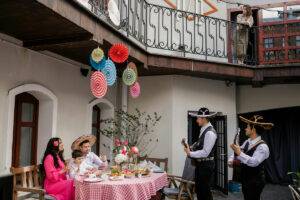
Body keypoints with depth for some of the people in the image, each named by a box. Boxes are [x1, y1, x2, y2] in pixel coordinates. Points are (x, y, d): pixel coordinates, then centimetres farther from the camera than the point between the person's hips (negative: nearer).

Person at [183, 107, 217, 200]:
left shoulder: (210, 132, -21)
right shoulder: (203, 130, 8)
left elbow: (205, 153, -24)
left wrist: (190, 153, -17)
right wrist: (190, 148, -2)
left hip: (206, 165, -9)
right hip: (200, 164, 9)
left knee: (205, 191, 3)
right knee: (199, 190, 19)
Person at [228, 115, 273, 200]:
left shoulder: (262, 146, -19)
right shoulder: (247, 142, 4)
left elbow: (254, 162, -32)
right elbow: (236, 153, 5)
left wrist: (239, 153, -37)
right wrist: (231, 160, -14)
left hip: (255, 182, -7)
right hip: (245, 180, 7)